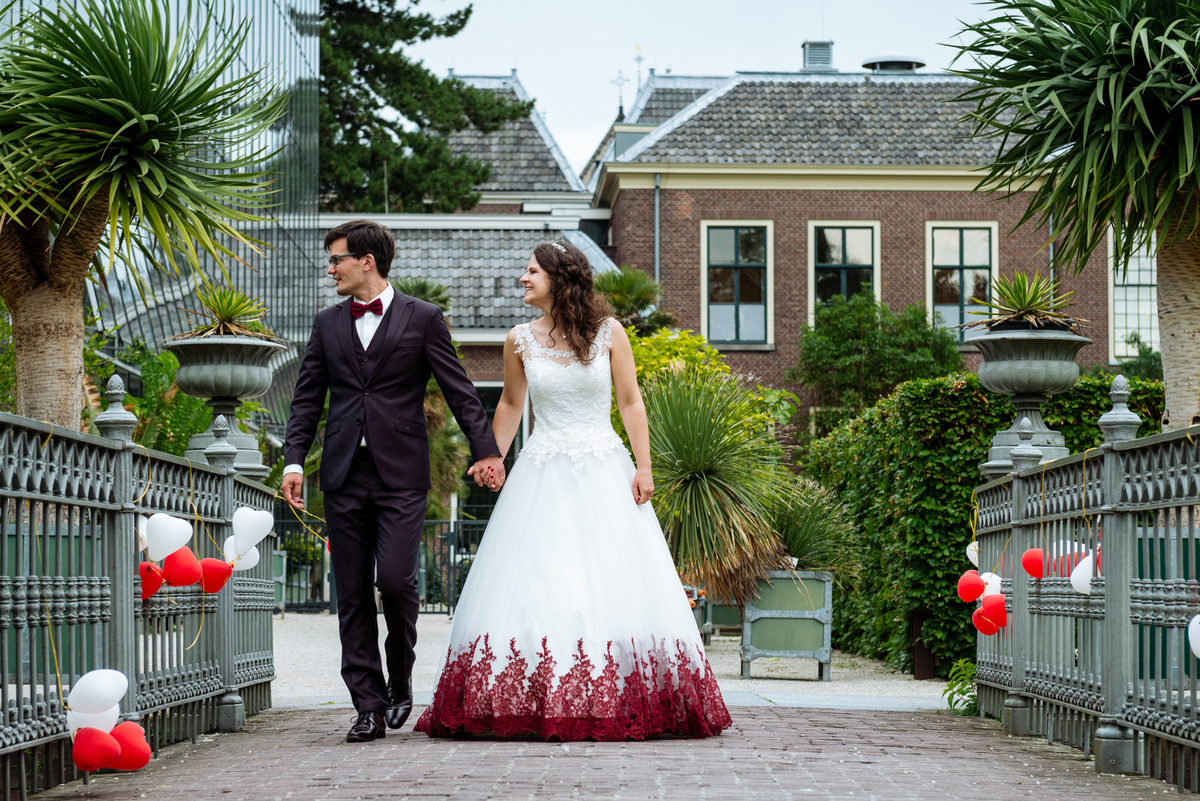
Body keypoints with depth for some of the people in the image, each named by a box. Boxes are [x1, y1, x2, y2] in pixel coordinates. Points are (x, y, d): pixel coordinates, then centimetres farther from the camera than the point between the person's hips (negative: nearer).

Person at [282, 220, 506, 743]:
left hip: (400, 473, -4)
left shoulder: (422, 318, 3)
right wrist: (294, 460, 2)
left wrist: (486, 449, -3)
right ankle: (369, 707, 7)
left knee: (395, 580, -13)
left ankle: (400, 680, 12)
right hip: (344, 474, 4)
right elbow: (307, 399, 13)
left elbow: (459, 390, 3)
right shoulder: (327, 324, 14)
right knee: (353, 595, 2)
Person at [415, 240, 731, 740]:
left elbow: (630, 402, 2)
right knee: (537, 587, -5)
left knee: (616, 587, -5)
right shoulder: (520, 341, 5)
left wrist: (643, 465, -5)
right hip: (542, 473, 1)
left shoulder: (608, 333, 0)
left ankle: (621, 705, 4)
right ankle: (538, 707, -1)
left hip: (603, 473, -1)